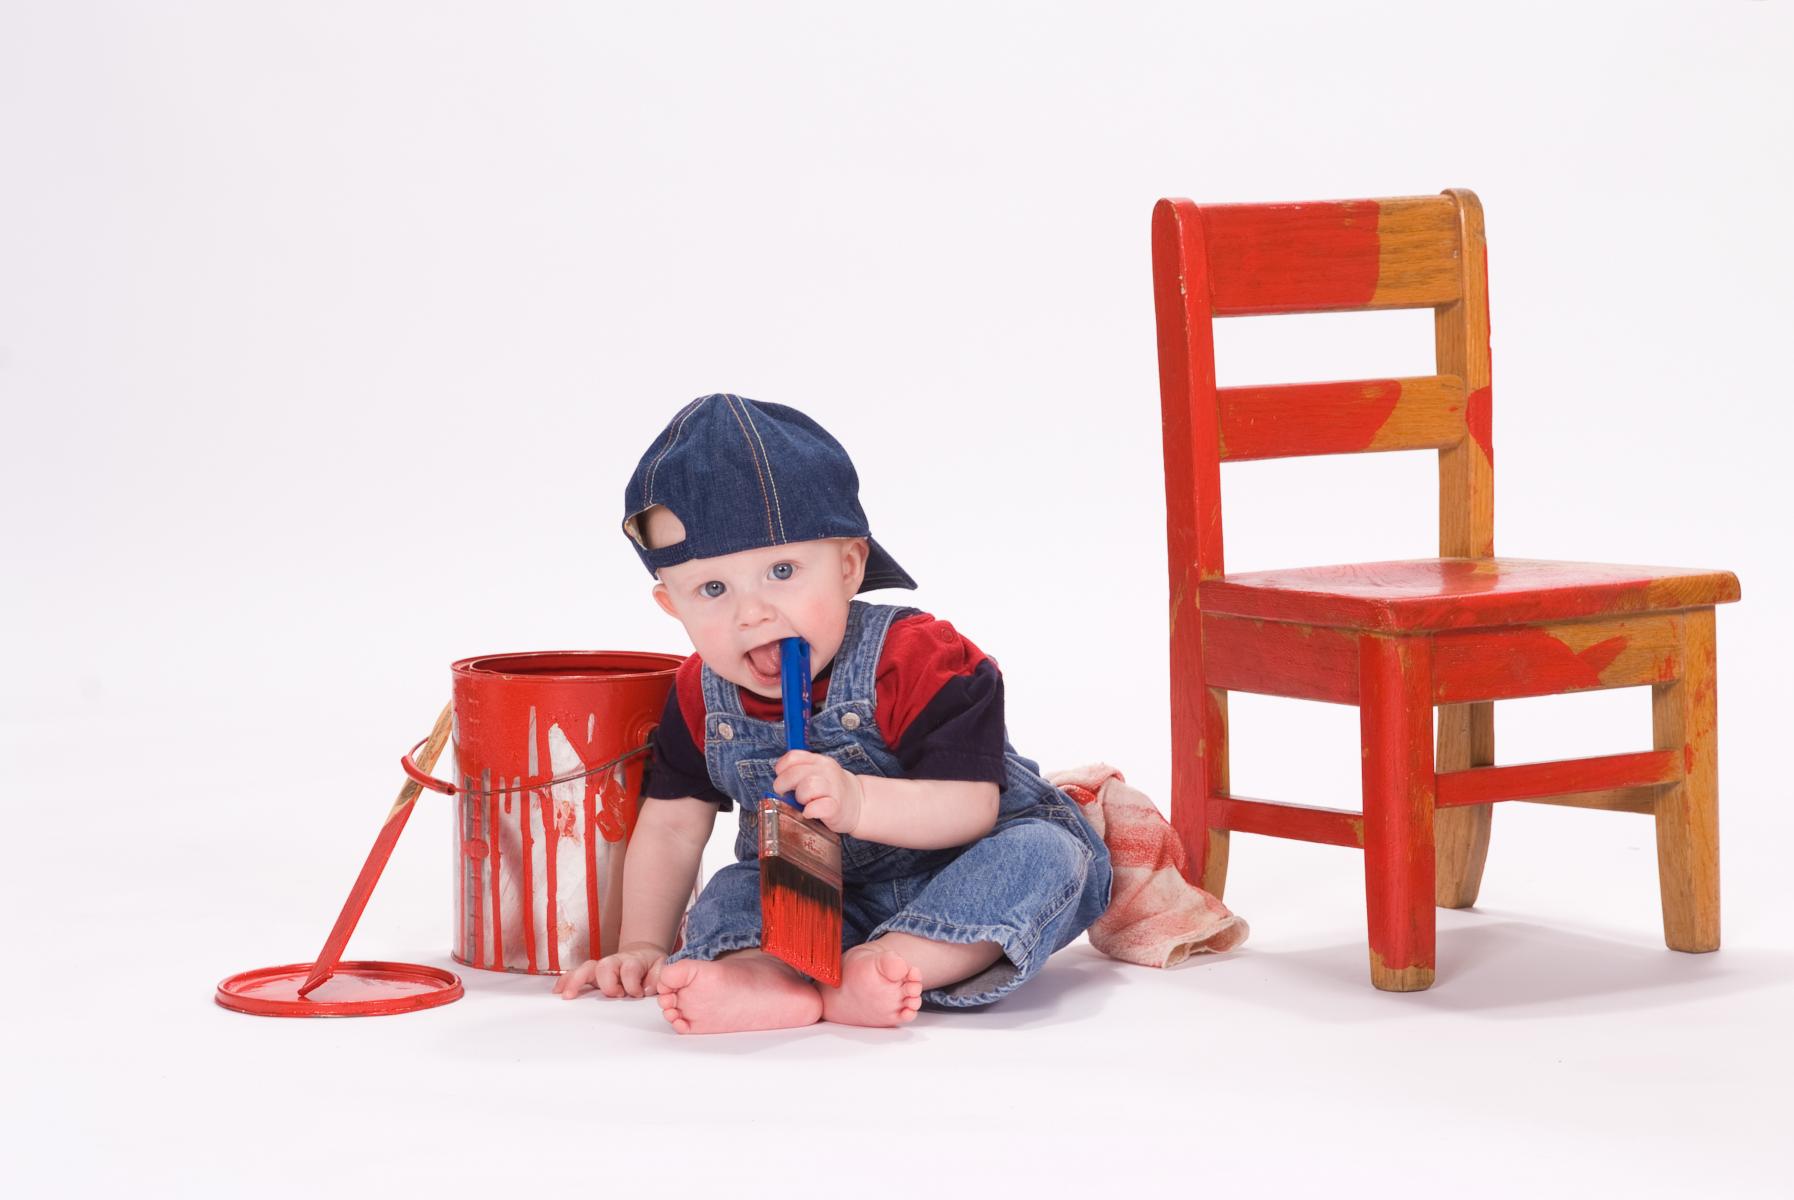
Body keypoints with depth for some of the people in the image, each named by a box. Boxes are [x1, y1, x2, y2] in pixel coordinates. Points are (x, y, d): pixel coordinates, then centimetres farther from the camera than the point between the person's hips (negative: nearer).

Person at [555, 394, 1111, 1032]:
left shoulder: (916, 657, -24)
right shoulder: (702, 696, -7)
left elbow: (972, 807, -31)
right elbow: (672, 824, 5)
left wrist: (856, 802, -45)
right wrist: (644, 946, 1)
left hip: (952, 866, -4)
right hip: (818, 893, 5)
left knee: (1045, 854, -32)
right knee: (729, 896, -18)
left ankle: (881, 964, -50)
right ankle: (765, 977, -51)